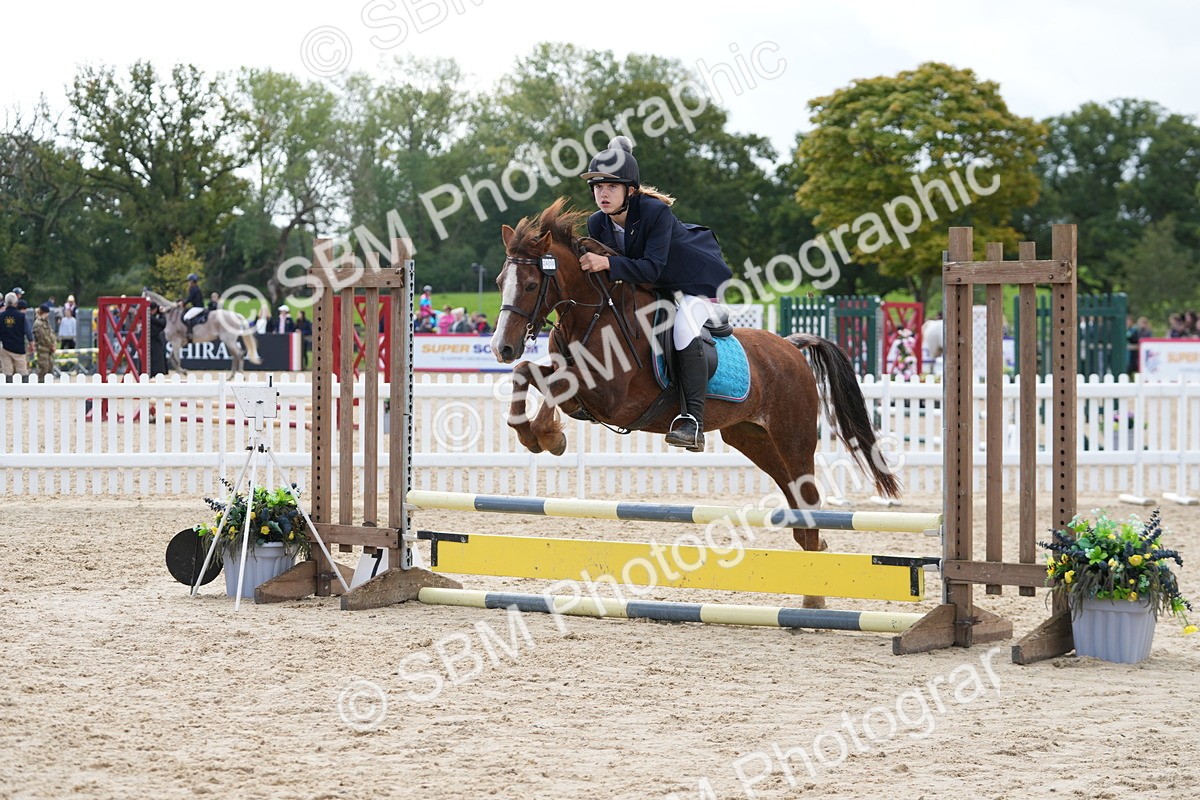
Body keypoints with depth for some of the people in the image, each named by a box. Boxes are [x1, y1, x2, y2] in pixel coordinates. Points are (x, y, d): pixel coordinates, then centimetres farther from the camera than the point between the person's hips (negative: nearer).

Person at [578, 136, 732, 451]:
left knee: (684, 330, -31)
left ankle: (693, 421, -34)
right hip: (653, 287, 8)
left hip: (695, 281, -8)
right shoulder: (597, 224, -11)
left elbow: (652, 268, -38)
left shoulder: (656, 212, -31)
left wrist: (608, 264, -48)